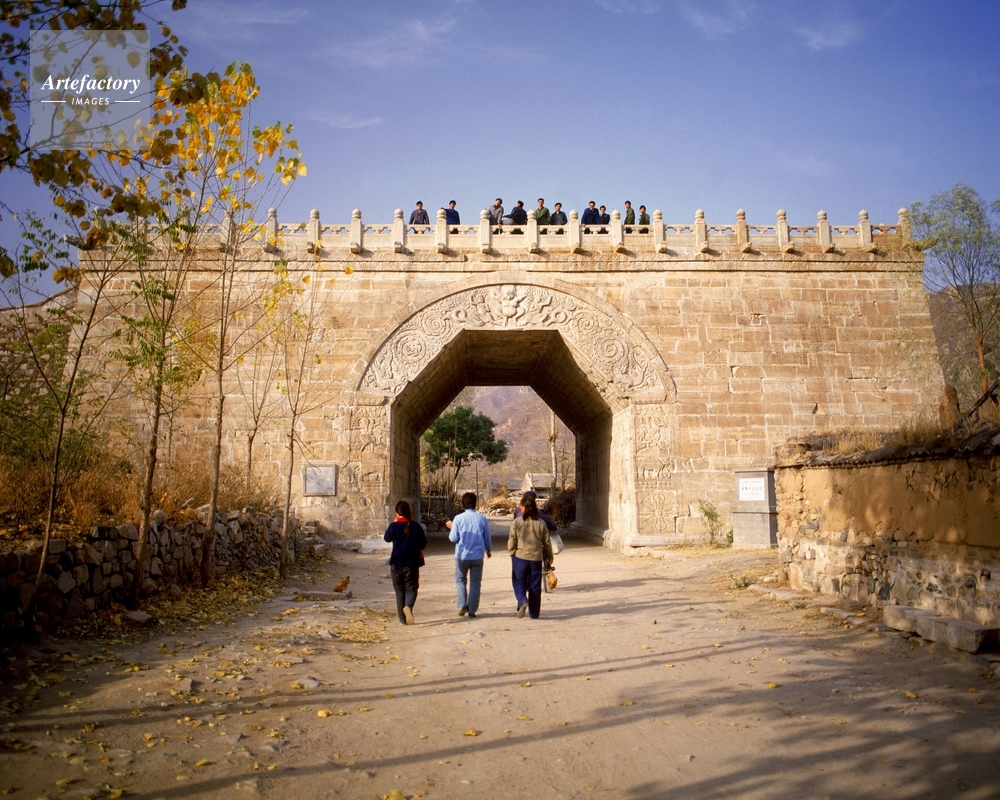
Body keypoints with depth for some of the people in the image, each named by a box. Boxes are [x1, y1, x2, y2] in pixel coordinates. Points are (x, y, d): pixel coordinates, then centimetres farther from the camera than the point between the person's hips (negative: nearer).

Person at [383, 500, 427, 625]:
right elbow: (423, 544, -2)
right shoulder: (416, 526, -7)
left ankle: (402, 618, 15)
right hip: (412, 563, 0)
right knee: (411, 588, 9)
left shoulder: (393, 526, -10)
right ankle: (408, 606, -21)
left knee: (399, 590, 12)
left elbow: (387, 538, 10)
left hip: (396, 563, 0)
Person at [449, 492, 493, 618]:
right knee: (475, 583, 10)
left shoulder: (458, 518, -9)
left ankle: (463, 605, 6)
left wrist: (451, 528, 12)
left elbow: (453, 538, -8)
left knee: (460, 580, 18)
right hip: (477, 556, 1)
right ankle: (472, 611, 11)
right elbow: (487, 538, 4)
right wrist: (488, 550, 23)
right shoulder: (482, 519, -4)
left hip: (462, 555, -1)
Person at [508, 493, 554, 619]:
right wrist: (549, 557, 21)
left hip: (520, 557, -2)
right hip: (536, 558, 2)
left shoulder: (517, 522, -9)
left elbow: (511, 541, -8)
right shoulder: (541, 523, -1)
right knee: (535, 586, 11)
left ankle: (522, 601, -14)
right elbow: (547, 542, 6)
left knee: (519, 582, 13)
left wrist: (512, 553, 10)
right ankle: (534, 613, 16)